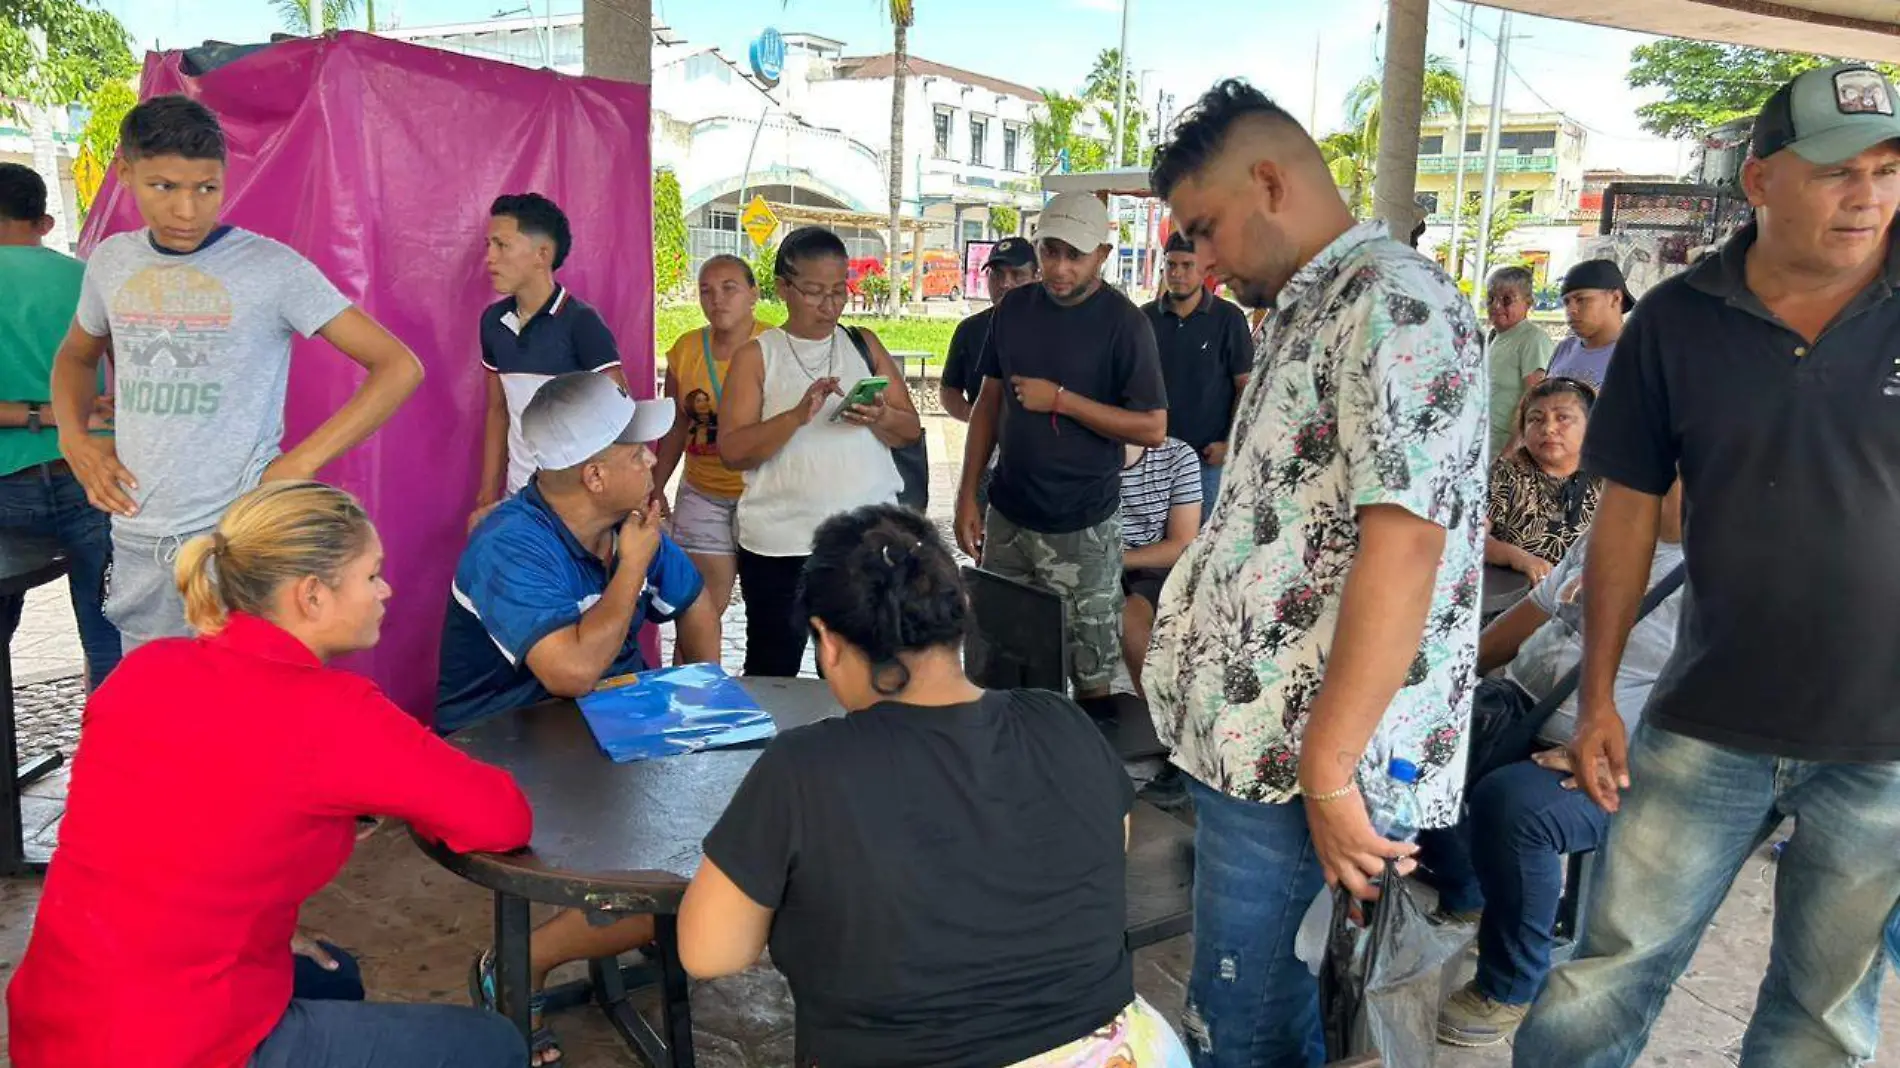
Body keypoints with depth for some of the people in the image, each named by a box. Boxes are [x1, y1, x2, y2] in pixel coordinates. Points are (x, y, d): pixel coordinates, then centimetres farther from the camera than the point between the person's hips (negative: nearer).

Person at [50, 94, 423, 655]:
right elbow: (76, 357, 27)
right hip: (137, 541, 5)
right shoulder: (111, 261, 7)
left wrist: (300, 463, -16)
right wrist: (73, 439, 7)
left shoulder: (271, 267, -9)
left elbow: (400, 367, -12)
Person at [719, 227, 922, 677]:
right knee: (771, 674, 9)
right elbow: (732, 450, -9)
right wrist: (798, 415, -23)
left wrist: (881, 419, -14)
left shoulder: (865, 345, 8)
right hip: (781, 543, -2)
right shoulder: (756, 356, -1)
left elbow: (911, 431, 8)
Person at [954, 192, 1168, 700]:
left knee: (1090, 673, 4)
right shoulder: (1014, 308, 5)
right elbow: (989, 403, 11)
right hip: (1007, 514, 5)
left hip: (1081, 526, -4)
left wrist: (1060, 400, -17)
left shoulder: (1123, 322, -10)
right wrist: (967, 495, 5)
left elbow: (1153, 429, -13)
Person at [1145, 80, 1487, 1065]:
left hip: (1295, 757, -9)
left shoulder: (1392, 305, -15)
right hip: (1252, 734, 9)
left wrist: (1329, 773, -23)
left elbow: (1404, 540, -24)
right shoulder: (1309, 313, 17)